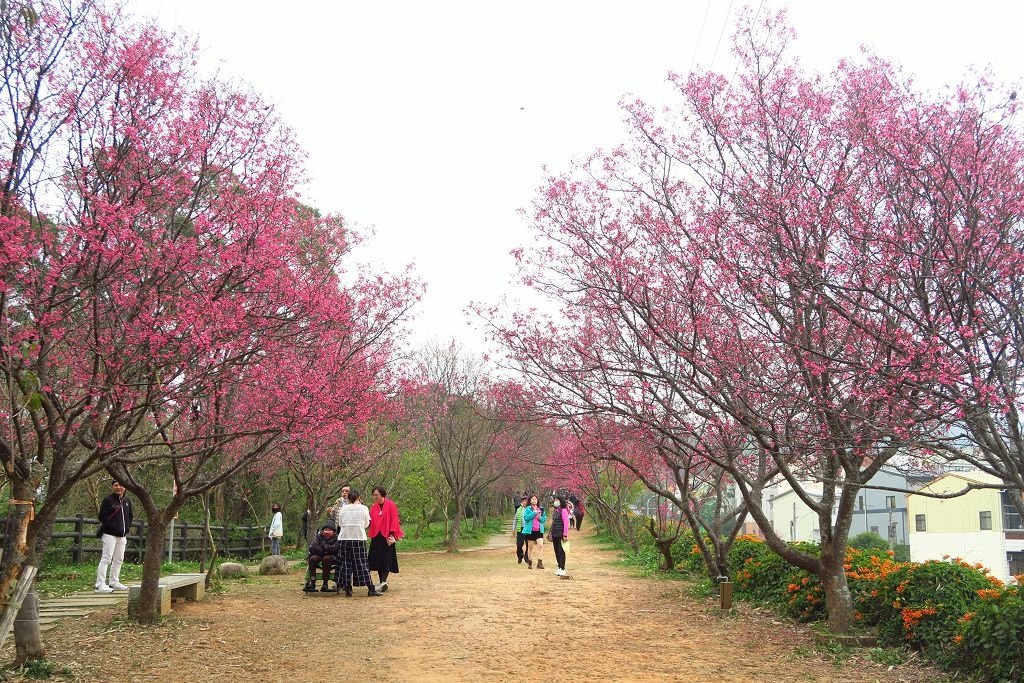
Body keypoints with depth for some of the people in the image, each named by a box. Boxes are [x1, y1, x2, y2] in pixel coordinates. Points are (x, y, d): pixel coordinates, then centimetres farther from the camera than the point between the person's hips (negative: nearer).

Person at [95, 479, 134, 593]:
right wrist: (113, 527, -17)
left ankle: (114, 582, 22)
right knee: (106, 559, -9)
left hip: (122, 535, 7)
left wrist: (127, 527, 7)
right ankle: (100, 584, -8)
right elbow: (102, 517, -13)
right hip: (110, 534, -7)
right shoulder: (108, 500, -8)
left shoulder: (127, 501, 12)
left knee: (119, 560, 12)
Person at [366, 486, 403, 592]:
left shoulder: (391, 505, -3)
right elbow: (371, 521, 10)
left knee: (386, 560, -9)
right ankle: (382, 582, 13)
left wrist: (391, 534, -14)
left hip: (387, 537, -5)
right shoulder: (373, 507, 12)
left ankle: (384, 581, -18)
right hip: (376, 537, 5)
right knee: (377, 560, 5)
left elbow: (394, 520, -7)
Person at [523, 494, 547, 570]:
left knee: (540, 545, -14)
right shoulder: (528, 509, 0)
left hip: (539, 530, 2)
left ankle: (540, 562, -13)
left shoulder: (541, 509, 9)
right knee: (531, 547, 8)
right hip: (531, 530, -2)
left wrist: (540, 517, -10)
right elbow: (525, 517, -14)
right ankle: (530, 562, 21)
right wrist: (534, 513, -20)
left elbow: (545, 519, 10)